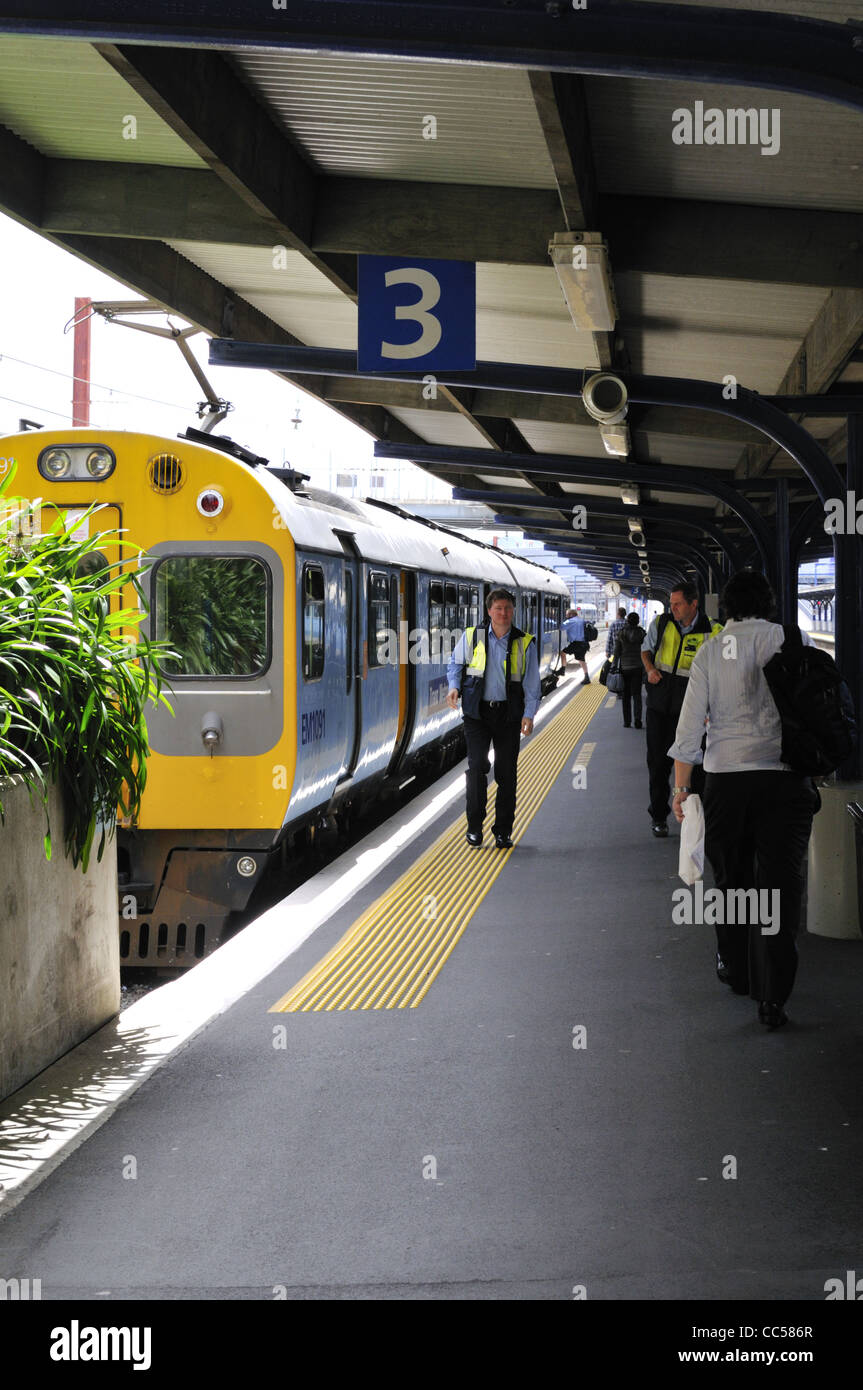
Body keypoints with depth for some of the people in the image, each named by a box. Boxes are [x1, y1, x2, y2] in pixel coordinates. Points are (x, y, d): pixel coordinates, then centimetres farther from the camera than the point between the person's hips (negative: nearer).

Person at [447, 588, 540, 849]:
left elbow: (532, 682, 4)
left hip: (508, 714, 1)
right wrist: (454, 687, -5)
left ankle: (503, 832, 13)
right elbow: (455, 664, 14)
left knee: (506, 773, 3)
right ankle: (474, 827, 0)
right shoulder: (471, 637, 1)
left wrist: (529, 714, -6)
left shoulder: (524, 643, 3)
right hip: (477, 712, -1)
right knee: (477, 766, -12)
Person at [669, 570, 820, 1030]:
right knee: (779, 883, -1)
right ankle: (772, 996, -5)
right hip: (786, 779, -1)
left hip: (726, 779, 1)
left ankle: (736, 970, 33)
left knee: (731, 878, 18)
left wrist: (681, 789, 7)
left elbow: (690, 725, 0)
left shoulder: (709, 653, 1)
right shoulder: (795, 642, -1)